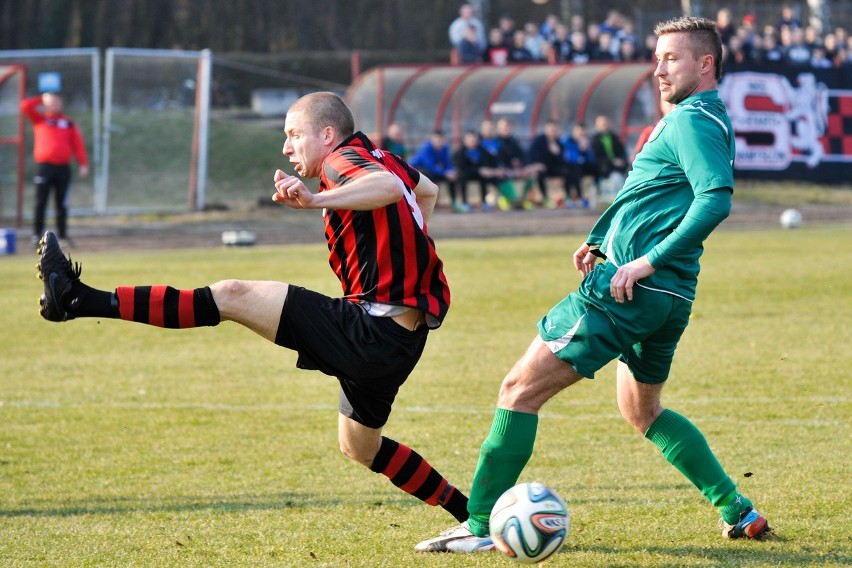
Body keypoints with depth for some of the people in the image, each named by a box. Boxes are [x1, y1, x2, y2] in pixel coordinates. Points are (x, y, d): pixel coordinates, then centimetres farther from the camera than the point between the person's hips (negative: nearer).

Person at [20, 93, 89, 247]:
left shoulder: (69, 123, 13)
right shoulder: (39, 120, 12)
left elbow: (78, 144, 7)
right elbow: (25, 106, 1)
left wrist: (83, 164, -3)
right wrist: (42, 99, 9)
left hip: (63, 168, 1)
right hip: (44, 166, -1)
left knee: (62, 204, 3)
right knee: (40, 203, -5)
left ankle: (62, 234, 9)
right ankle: (37, 234, -2)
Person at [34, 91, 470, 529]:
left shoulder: (343, 160, -10)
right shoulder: (380, 160, 18)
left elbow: (389, 186, -34)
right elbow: (427, 190, 39)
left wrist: (316, 200, -46)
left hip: (370, 331, -10)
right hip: (403, 340, 10)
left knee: (233, 296, -12)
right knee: (360, 447, 29)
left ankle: (76, 300, -17)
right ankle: (469, 515, 33)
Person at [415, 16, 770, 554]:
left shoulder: (692, 121, -12)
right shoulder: (704, 119, 19)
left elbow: (716, 199, -27)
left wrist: (649, 260, -26)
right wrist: (599, 238, 18)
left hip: (627, 288, -10)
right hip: (671, 299, 10)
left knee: (520, 390, -6)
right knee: (643, 411, 29)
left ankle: (480, 525, -6)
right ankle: (739, 510, 25)